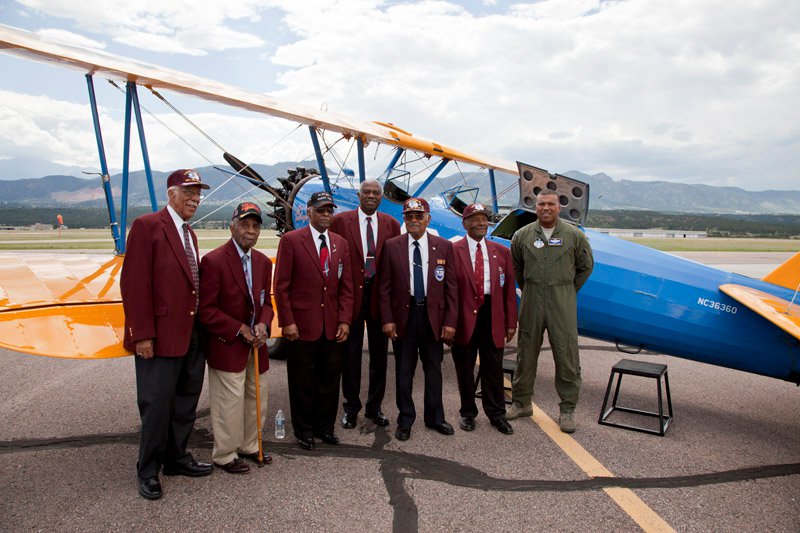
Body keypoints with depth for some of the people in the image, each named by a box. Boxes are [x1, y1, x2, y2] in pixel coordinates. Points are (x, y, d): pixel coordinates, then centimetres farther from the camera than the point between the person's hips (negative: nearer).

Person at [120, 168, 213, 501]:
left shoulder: (189, 234, 15)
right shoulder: (147, 226, -9)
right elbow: (134, 283, -15)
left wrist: (201, 329, 8)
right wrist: (142, 335, -18)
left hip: (191, 334, 8)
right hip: (160, 336, -8)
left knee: (186, 401, 16)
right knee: (157, 404, 2)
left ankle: (177, 458, 32)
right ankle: (148, 471, 21)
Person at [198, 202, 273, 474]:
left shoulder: (263, 262, 6)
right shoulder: (214, 261, -15)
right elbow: (206, 310, -16)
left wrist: (263, 324, -8)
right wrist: (240, 330, -16)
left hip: (255, 345, 7)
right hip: (227, 346, -7)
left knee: (257, 399, 16)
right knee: (230, 403, 1)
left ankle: (249, 446, 35)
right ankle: (224, 455, 22)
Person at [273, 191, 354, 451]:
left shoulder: (341, 243, 10)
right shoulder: (291, 240, -4)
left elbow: (346, 286, 9)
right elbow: (281, 285, -6)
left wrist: (344, 320, 1)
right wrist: (287, 321, -11)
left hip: (333, 327, 4)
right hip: (302, 325, -4)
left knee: (330, 379, 11)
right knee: (303, 382, 8)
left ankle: (325, 427, 28)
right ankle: (304, 431, 24)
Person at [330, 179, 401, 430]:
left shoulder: (391, 224, 4)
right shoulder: (341, 221, -2)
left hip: (380, 296, 2)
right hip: (351, 295, -2)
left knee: (379, 354, 12)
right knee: (350, 354, 9)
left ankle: (375, 407, 28)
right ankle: (351, 407, 25)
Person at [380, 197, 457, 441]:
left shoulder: (444, 247, 1)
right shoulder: (392, 246, 0)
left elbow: (451, 287, 1)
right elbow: (385, 286, 0)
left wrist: (450, 320, -5)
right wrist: (387, 319, -6)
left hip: (433, 315, 1)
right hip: (404, 315, -1)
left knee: (433, 369, 13)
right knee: (404, 371, 9)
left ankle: (435, 417, 29)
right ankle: (405, 421, 23)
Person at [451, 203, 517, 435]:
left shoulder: (502, 252, 8)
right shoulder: (452, 251, -4)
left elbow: (509, 290, 8)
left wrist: (511, 322, 5)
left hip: (492, 315, 3)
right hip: (464, 317, -3)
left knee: (493, 368, 11)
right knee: (465, 368, 11)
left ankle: (496, 414, 28)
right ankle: (468, 413, 29)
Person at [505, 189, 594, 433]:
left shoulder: (574, 235, -1)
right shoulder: (522, 235, 3)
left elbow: (586, 266, 11)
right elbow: (516, 266, 17)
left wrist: (569, 291, 9)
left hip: (563, 303, -1)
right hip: (531, 302, 2)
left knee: (566, 355, 0)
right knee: (526, 353, 10)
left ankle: (567, 409, 13)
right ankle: (521, 403, 24)